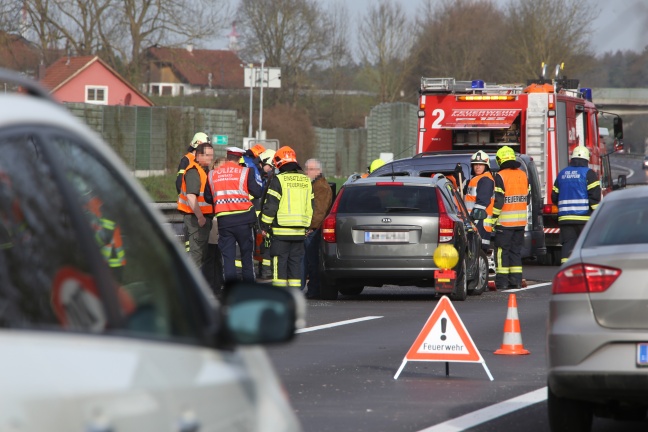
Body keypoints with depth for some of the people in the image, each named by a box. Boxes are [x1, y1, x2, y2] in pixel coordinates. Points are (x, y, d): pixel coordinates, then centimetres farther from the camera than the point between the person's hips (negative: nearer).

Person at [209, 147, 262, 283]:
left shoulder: (213, 174, 8)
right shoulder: (245, 172, -2)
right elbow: (257, 193, -5)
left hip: (223, 220, 2)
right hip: (243, 219, -2)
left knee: (228, 256, 5)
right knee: (247, 255, 7)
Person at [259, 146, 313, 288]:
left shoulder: (278, 180, -8)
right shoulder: (306, 181, 12)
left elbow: (270, 206, -10)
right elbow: (310, 206, 17)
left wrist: (264, 226, -2)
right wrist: (306, 226, 24)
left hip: (281, 230, -5)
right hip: (300, 231, 5)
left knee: (280, 262, -2)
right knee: (295, 262, 10)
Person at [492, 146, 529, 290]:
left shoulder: (500, 176, -12)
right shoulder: (523, 175, 10)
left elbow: (499, 200, -16)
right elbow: (527, 198, 14)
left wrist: (493, 218, -10)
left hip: (505, 221, -6)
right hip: (521, 221, 6)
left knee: (502, 250, 0)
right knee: (516, 250, 12)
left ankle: (502, 280, -3)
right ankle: (516, 279, 11)